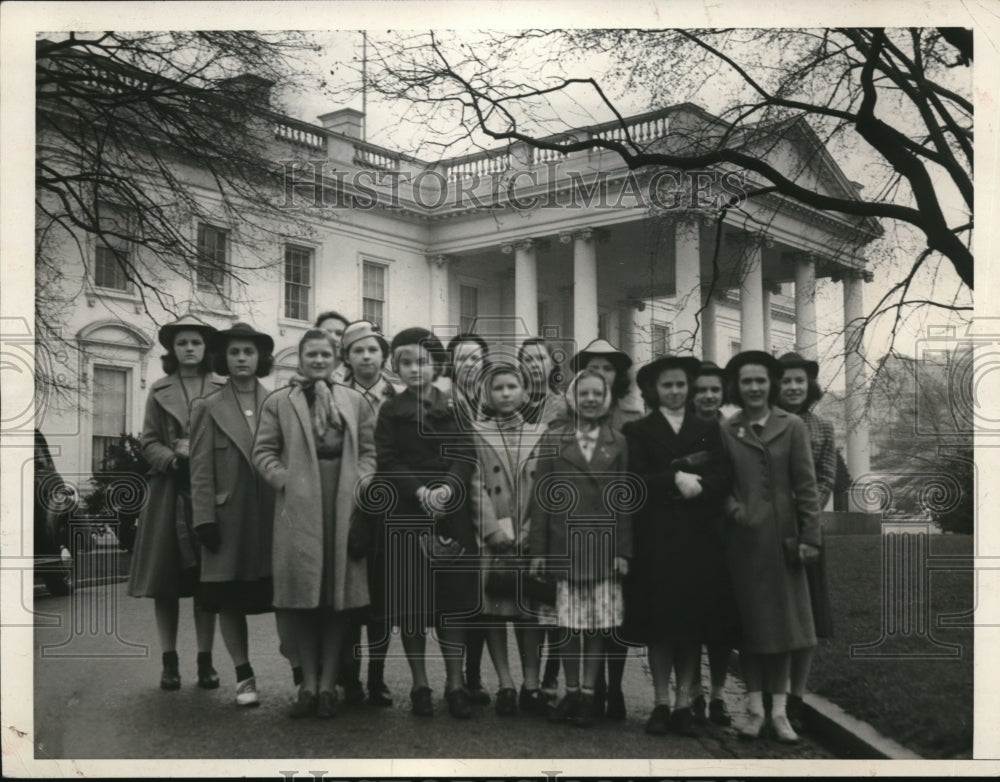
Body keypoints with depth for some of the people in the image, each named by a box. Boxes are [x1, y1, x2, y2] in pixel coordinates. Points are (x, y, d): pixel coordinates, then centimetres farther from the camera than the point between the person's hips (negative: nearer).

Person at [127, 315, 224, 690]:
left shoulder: (222, 390, 4)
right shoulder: (159, 391, 10)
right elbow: (149, 442, 6)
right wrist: (174, 458, -12)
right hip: (169, 491, 1)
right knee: (165, 581, 2)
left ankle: (205, 660, 9)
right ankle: (169, 662, 11)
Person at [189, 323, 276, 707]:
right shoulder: (208, 408, 5)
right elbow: (201, 470, 1)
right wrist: (205, 519, -6)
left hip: (274, 516, 0)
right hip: (228, 518, 0)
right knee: (229, 600, 6)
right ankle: (244, 676, 19)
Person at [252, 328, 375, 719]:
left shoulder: (356, 401, 15)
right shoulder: (278, 402, 11)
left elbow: (370, 450, 11)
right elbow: (263, 451, 6)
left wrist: (363, 482, -4)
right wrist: (284, 480, -8)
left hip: (345, 506, 1)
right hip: (298, 507, -1)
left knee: (341, 591, 2)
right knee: (301, 593, 1)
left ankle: (328, 681, 12)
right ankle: (308, 682, 12)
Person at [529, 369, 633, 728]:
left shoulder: (618, 443, 7)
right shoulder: (552, 440, 6)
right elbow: (541, 497, 4)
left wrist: (623, 550, -3)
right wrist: (538, 549, 0)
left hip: (604, 548, 0)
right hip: (564, 547, 0)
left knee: (598, 626, 4)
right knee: (569, 626, 5)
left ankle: (589, 693, 15)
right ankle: (571, 691, 18)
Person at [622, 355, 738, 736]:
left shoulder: (708, 429, 15)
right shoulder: (637, 431, 7)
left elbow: (722, 478, 2)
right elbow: (636, 479, -6)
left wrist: (694, 484, -14)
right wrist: (675, 479, -16)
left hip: (699, 538, 2)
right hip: (656, 538, -2)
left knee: (694, 623, 2)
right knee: (658, 623, -1)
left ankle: (684, 704, 8)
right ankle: (661, 703, 7)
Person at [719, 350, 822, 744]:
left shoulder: (793, 427, 1)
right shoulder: (726, 431, 4)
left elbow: (805, 486, -1)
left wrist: (809, 536, -6)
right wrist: (732, 507, -10)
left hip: (782, 536, 0)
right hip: (742, 538, 1)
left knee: (783, 621, 4)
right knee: (748, 624, 5)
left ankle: (779, 711, 11)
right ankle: (755, 709, 13)